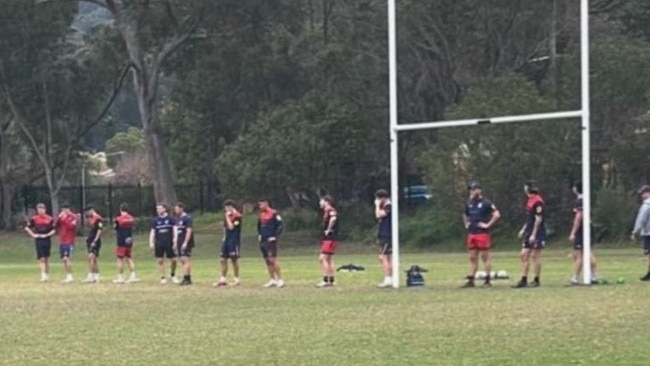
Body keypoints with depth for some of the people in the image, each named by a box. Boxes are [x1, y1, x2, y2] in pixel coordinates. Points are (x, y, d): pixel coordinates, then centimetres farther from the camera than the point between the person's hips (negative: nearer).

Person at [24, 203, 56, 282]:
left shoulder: (50, 219, 0)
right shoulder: (34, 219, -1)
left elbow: (54, 230, 3)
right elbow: (27, 228, 7)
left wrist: (47, 235, -10)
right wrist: (33, 235, -3)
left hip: (47, 240, 1)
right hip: (38, 240, -1)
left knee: (46, 258, 10)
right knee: (41, 258, -8)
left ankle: (47, 275, 21)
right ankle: (43, 275, -12)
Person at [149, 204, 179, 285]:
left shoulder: (171, 219, 1)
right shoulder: (155, 220, 7)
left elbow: (175, 229, -1)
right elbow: (152, 232, 7)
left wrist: (175, 240, -12)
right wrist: (151, 242, -2)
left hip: (169, 243, -2)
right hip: (159, 244, 2)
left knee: (173, 260, -1)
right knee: (160, 260, 1)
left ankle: (173, 275, 21)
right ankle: (162, 278, 9)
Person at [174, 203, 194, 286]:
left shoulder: (187, 218, -11)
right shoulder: (178, 219, 15)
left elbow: (189, 231, -17)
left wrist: (185, 243, -22)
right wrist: (175, 243, 18)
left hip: (186, 243, -9)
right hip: (180, 243, 9)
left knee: (185, 259, -12)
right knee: (182, 260, 8)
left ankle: (186, 278, -14)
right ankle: (188, 278, 11)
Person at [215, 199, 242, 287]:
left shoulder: (237, 216, -13)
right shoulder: (228, 215, 13)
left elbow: (231, 227, -20)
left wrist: (227, 217, -15)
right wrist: (225, 236, 14)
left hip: (234, 240, -8)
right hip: (227, 239, 8)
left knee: (234, 259, -3)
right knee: (223, 259, 6)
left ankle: (236, 279, 6)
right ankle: (223, 279, 11)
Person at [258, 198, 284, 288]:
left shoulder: (274, 214, -10)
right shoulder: (261, 215, 14)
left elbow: (280, 226, -11)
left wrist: (275, 236, -14)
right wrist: (259, 235, 19)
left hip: (270, 240, -8)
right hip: (263, 240, 8)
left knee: (272, 259, -14)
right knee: (267, 260, 9)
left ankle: (280, 280, -11)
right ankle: (272, 280, 15)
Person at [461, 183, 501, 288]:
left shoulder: (486, 203, -7)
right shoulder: (469, 204, 15)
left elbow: (497, 214, -15)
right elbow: (465, 215, 35)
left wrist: (488, 225, -15)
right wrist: (466, 224, 19)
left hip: (482, 234, -7)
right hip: (471, 234, 7)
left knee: (485, 256, -3)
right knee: (472, 258, 8)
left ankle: (487, 281, -1)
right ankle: (470, 280, 10)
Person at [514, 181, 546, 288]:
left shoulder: (538, 201, -15)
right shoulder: (530, 201, 14)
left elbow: (538, 219, -18)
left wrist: (533, 234, -20)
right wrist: (523, 230, 19)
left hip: (537, 234, -9)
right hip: (529, 233, 9)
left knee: (535, 255, -4)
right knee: (524, 254, 6)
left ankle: (536, 280, 4)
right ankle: (524, 280, 7)